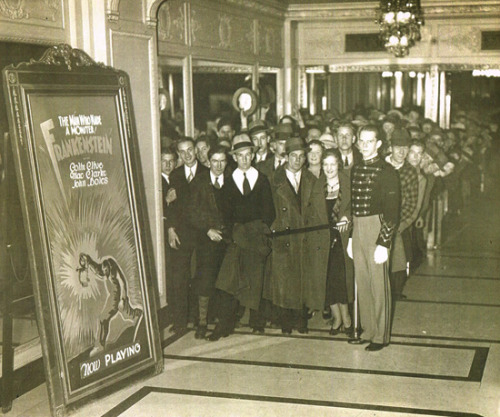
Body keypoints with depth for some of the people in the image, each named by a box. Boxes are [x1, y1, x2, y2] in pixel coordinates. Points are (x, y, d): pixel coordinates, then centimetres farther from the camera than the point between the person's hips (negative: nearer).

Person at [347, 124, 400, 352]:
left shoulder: (387, 171, -8)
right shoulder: (355, 170, 12)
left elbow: (392, 211, -11)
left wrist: (383, 243, -15)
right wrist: (351, 237, 13)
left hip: (377, 229, -6)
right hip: (357, 230, 6)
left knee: (378, 282, -1)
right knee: (361, 282, 12)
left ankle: (381, 335, 10)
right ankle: (368, 330, 24)